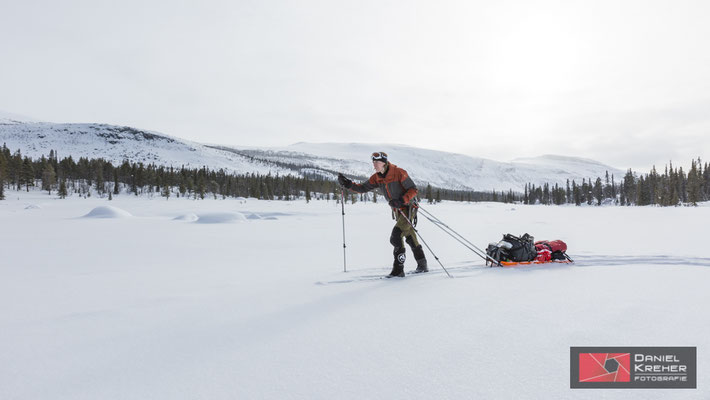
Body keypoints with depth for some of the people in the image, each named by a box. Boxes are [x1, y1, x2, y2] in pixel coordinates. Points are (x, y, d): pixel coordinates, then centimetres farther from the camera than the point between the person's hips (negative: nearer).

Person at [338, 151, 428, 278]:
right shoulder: (377, 178, 1)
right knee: (411, 239, 16)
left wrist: (401, 200, -30)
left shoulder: (399, 173, -19)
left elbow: (413, 190, -16)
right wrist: (348, 184, -10)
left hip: (407, 209, -8)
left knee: (396, 237, -18)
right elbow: (363, 188, 4)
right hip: (397, 211, 8)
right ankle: (422, 265, 30)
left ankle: (398, 269, -9)